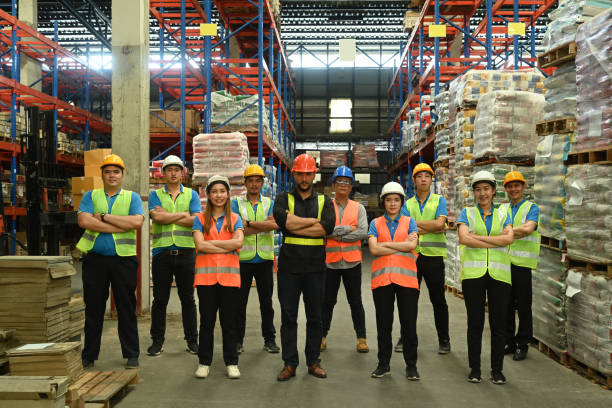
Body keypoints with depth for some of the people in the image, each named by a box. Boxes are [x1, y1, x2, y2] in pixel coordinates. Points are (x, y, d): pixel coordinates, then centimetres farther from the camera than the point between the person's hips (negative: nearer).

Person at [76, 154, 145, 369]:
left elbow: (137, 222, -10)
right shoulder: (90, 196, 12)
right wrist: (121, 226, -10)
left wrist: (104, 217, -9)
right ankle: (89, 355, 19)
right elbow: (84, 221, -7)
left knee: (127, 309, 3)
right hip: (95, 259, 1)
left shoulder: (132, 197, 9)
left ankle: (132, 355, 12)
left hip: (124, 259, -1)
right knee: (93, 308, 8)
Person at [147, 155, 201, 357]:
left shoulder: (191, 194, 10)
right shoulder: (155, 195, 9)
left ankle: (192, 340, 15)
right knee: (160, 299, 5)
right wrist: (183, 214, -7)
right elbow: (157, 217, -10)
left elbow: (196, 220, -6)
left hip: (186, 252, 0)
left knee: (188, 298, 6)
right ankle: (157, 341, 15)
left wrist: (168, 216, -7)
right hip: (162, 252, 0)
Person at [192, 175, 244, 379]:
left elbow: (238, 242, -8)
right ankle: (204, 362, 16)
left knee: (229, 321, 4)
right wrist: (227, 246, -8)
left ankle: (231, 363, 15)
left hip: (229, 275, 1)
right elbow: (199, 245, -8)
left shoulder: (234, 219, 10)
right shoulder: (200, 219, 8)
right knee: (207, 321, 5)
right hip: (206, 275, 0)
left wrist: (211, 242, -8)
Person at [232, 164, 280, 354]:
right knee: (240, 301, 5)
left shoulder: (270, 203, 9)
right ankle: (238, 339, 16)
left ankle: (269, 339, 17)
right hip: (243, 258, -1)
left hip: (264, 259, 1)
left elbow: (274, 224, -11)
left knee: (266, 301, 7)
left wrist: (249, 222, -13)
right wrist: (265, 225, -10)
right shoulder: (236, 203, 4)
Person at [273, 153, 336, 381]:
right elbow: (283, 220, -15)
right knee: (288, 317, 3)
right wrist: (314, 221, -9)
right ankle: (289, 364, 13)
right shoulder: (284, 199, 7)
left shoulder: (324, 201, 10)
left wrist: (295, 225, -11)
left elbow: (328, 227, -10)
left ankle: (313, 362, 20)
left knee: (315, 317, 8)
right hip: (289, 266, -1)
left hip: (315, 268, 1)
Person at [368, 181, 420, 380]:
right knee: (383, 324, 7)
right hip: (382, 279, 1)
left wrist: (386, 244, -6)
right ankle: (384, 364, 19)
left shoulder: (409, 222, 11)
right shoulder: (375, 223, 10)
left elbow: (412, 245, -8)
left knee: (409, 324, 2)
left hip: (406, 278, -1)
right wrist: (402, 246, -6)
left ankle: (411, 365, 14)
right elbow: (373, 249, -5)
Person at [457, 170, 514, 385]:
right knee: (475, 322, 2)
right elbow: (463, 238, -9)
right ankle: (474, 368, 13)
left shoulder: (502, 215, 13)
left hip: (499, 273, 1)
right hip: (473, 273, -1)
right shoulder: (467, 213, 9)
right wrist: (496, 240, -8)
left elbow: (509, 238, -7)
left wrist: (478, 237, -10)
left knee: (499, 323, 3)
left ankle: (497, 369, 15)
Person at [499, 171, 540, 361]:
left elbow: (528, 228, -16)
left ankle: (522, 345, 12)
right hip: (503, 262, 4)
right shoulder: (502, 209, 16)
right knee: (506, 304, 10)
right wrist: (519, 231, -10)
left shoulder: (531, 208, 1)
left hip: (522, 262, -4)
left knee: (523, 306, 1)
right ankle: (508, 342, 21)